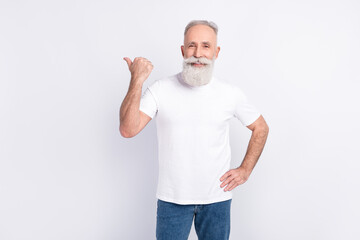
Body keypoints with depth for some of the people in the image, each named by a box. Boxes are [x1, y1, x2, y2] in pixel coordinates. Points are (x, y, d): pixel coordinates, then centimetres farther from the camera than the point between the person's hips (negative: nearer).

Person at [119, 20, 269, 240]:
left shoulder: (231, 94, -2)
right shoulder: (160, 89, -6)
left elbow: (261, 128, 11)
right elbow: (128, 130, -15)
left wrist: (245, 170, 4)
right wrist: (137, 81, -23)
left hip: (217, 198, 1)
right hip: (172, 197, -1)